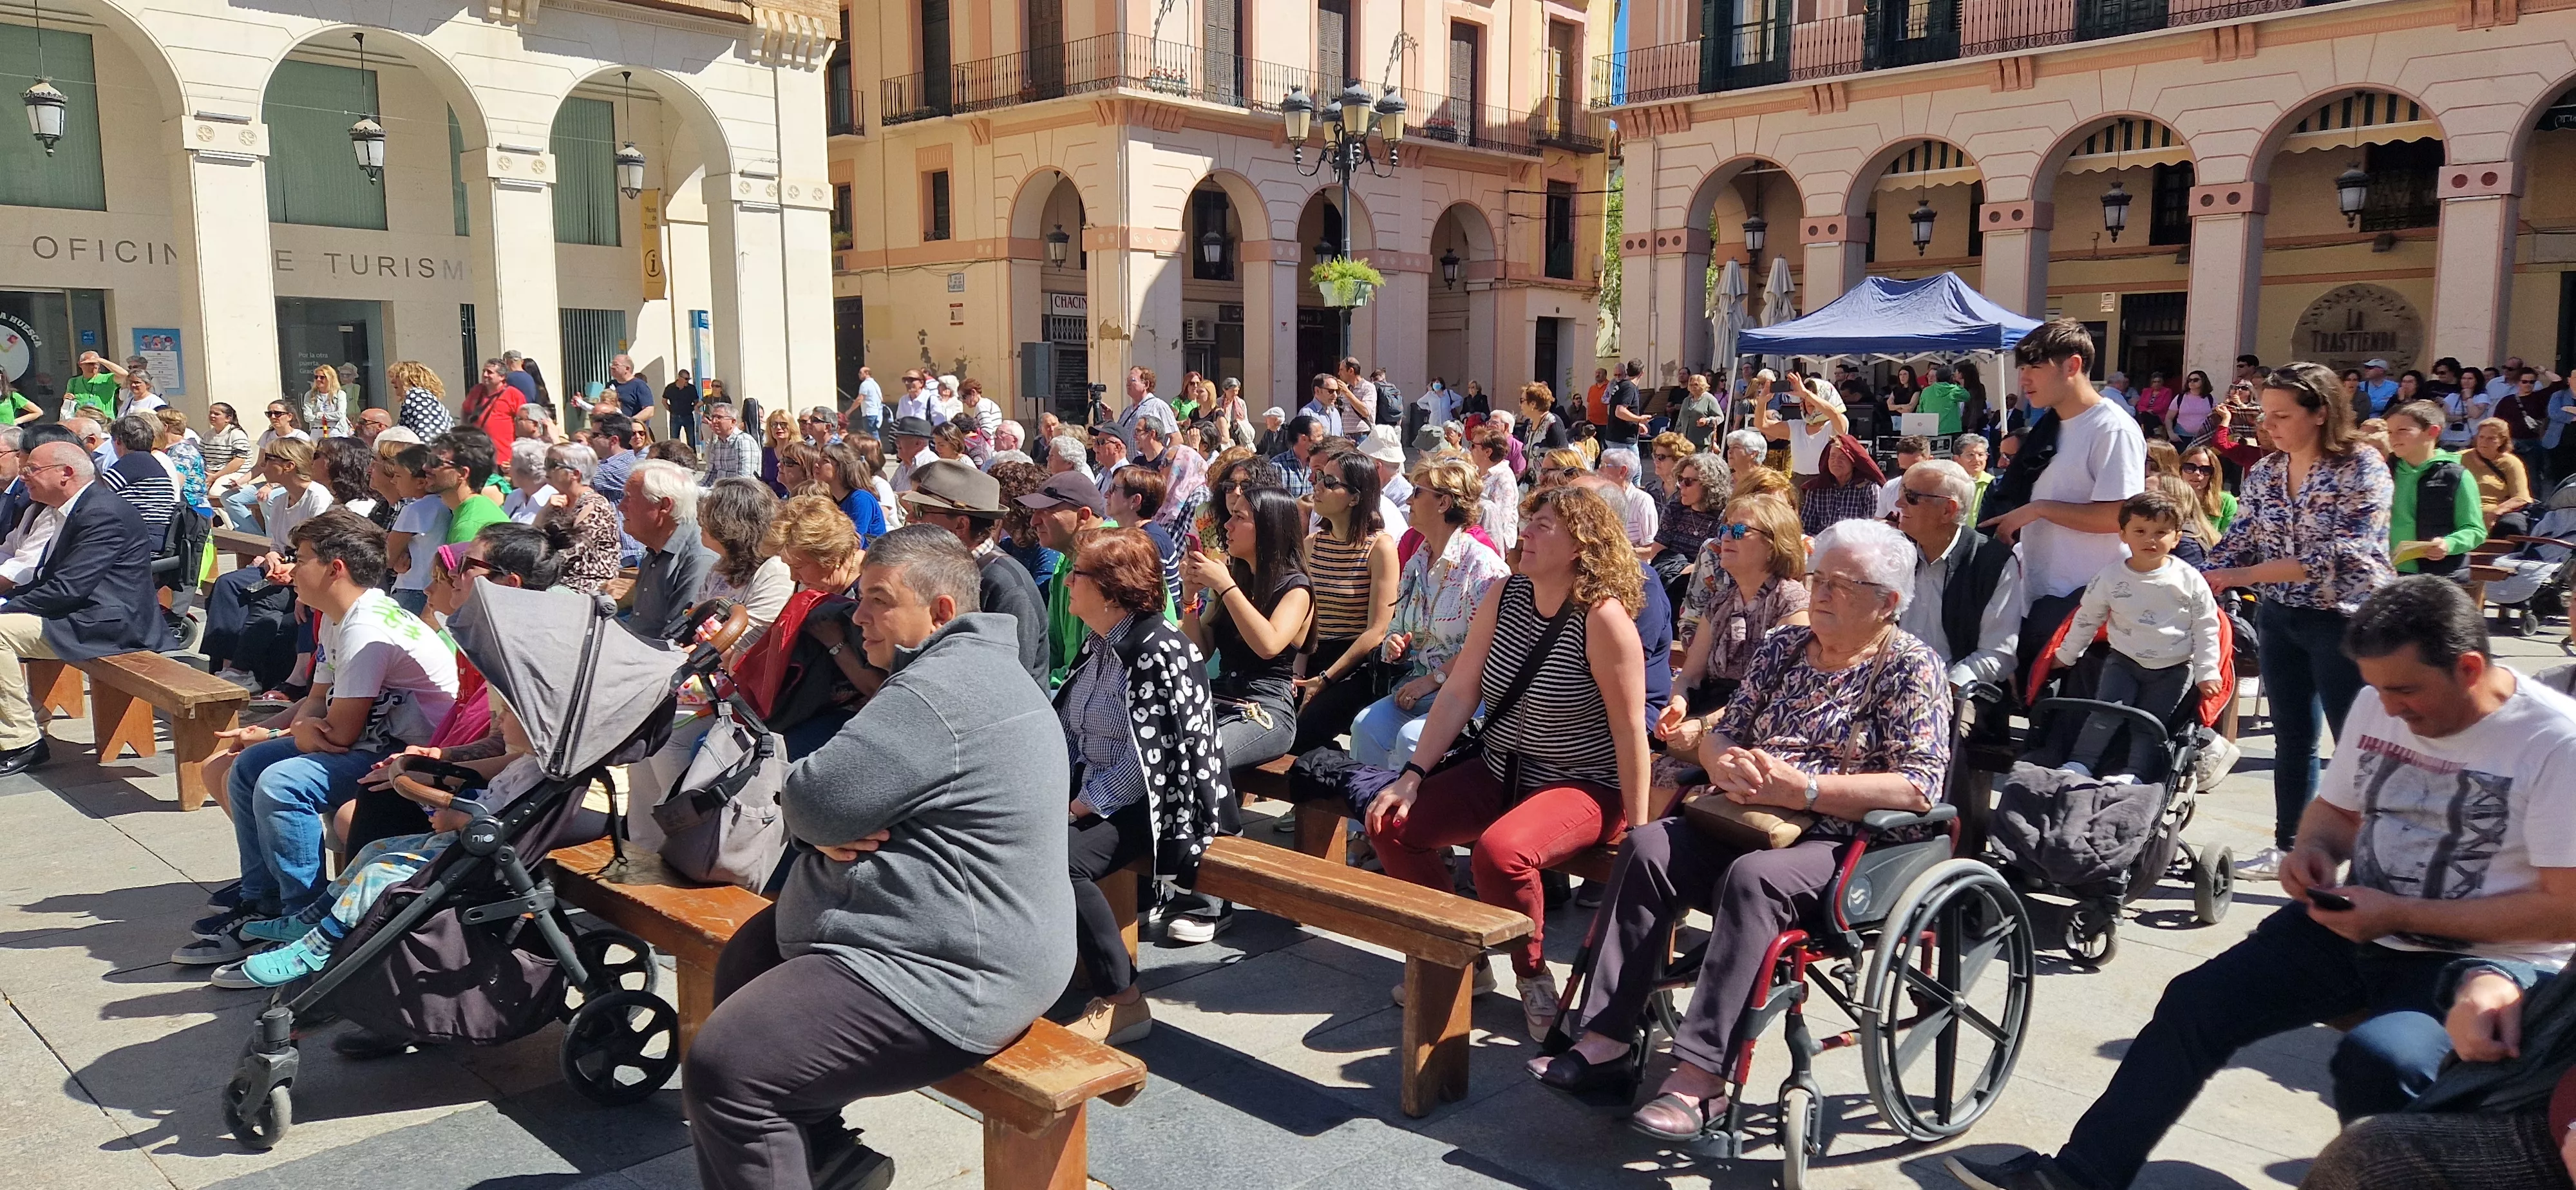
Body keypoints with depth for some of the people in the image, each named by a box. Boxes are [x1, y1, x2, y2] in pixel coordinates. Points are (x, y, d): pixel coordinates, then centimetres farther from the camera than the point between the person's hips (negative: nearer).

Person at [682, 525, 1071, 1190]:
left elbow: (810, 802, -21)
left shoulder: (937, 691, -22)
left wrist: (824, 824, 1)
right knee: (743, 960, 22)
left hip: (949, 977, -12)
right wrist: (832, 828, -7)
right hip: (962, 936, 12)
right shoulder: (971, 670, 12)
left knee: (721, 1070, -17)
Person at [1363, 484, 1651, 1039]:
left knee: (1501, 850, -34)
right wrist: (1412, 777, -8)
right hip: (1499, 774, 7)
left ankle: (1533, 976, -4)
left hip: (1583, 786, -7)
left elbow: (1630, 732, -18)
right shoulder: (1504, 595, 0)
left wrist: (1637, 834, -16)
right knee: (1391, 826, -7)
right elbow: (1459, 692, -1)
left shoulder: (1603, 617, -19)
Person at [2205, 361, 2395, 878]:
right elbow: (2241, 542, 6)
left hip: (2345, 621, -6)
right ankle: (2288, 846, 26)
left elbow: (2344, 553, -22)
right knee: (2291, 738, 15)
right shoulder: (2264, 472, 4)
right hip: (2278, 619, 6)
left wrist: (2249, 574, -25)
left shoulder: (2361, 467, -14)